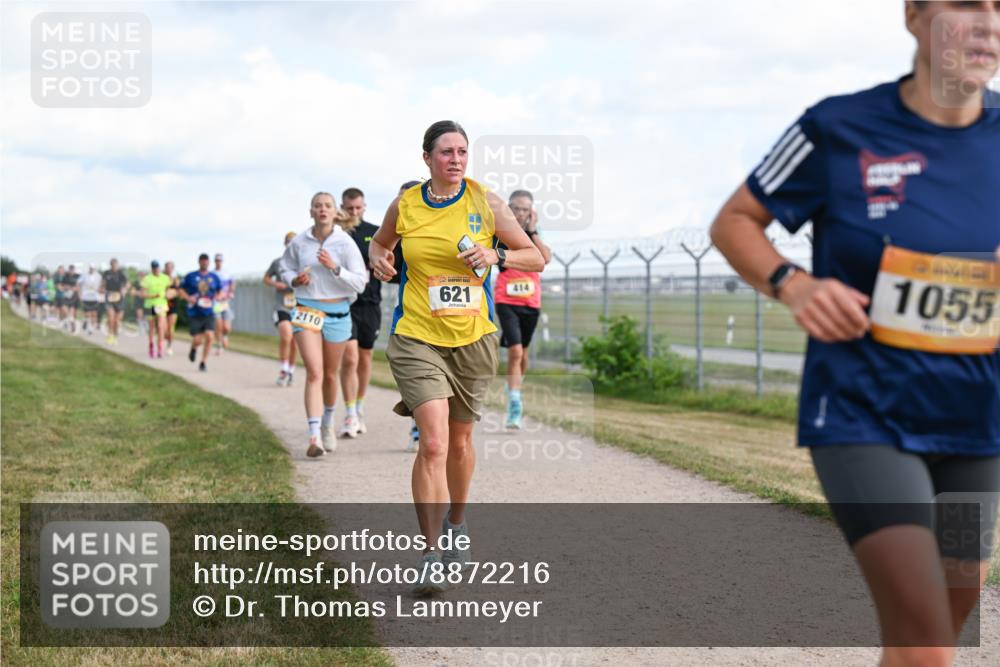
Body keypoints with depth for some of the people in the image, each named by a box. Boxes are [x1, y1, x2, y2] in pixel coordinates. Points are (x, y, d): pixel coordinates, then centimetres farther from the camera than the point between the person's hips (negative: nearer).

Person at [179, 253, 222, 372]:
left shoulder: (214, 277, 6)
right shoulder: (190, 276, 1)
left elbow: (220, 292, 16)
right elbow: (181, 290, 7)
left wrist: (216, 298, -7)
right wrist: (188, 298, -12)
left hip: (209, 313, 1)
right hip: (194, 313, -1)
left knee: (209, 336, -15)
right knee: (197, 340, -5)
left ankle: (204, 362, 0)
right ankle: (194, 348, 33)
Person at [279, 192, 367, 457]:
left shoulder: (345, 243, -5)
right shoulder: (299, 243, 0)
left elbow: (360, 282, -7)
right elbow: (285, 268, 16)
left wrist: (335, 268, -21)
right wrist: (294, 279, -6)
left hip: (337, 313, 1)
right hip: (306, 310, -1)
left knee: (330, 375, 13)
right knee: (314, 373, -15)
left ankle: (328, 425, 39)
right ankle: (314, 437, -20)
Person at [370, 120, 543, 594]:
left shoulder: (486, 203, -1)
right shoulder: (403, 207, 0)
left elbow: (535, 258, 4)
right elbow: (381, 242, 22)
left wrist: (496, 256, -14)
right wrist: (379, 259, -1)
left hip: (473, 340, 2)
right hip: (417, 338, -1)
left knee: (460, 440, 15)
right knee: (433, 443, -16)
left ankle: (456, 523, 42)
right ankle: (431, 554, -11)